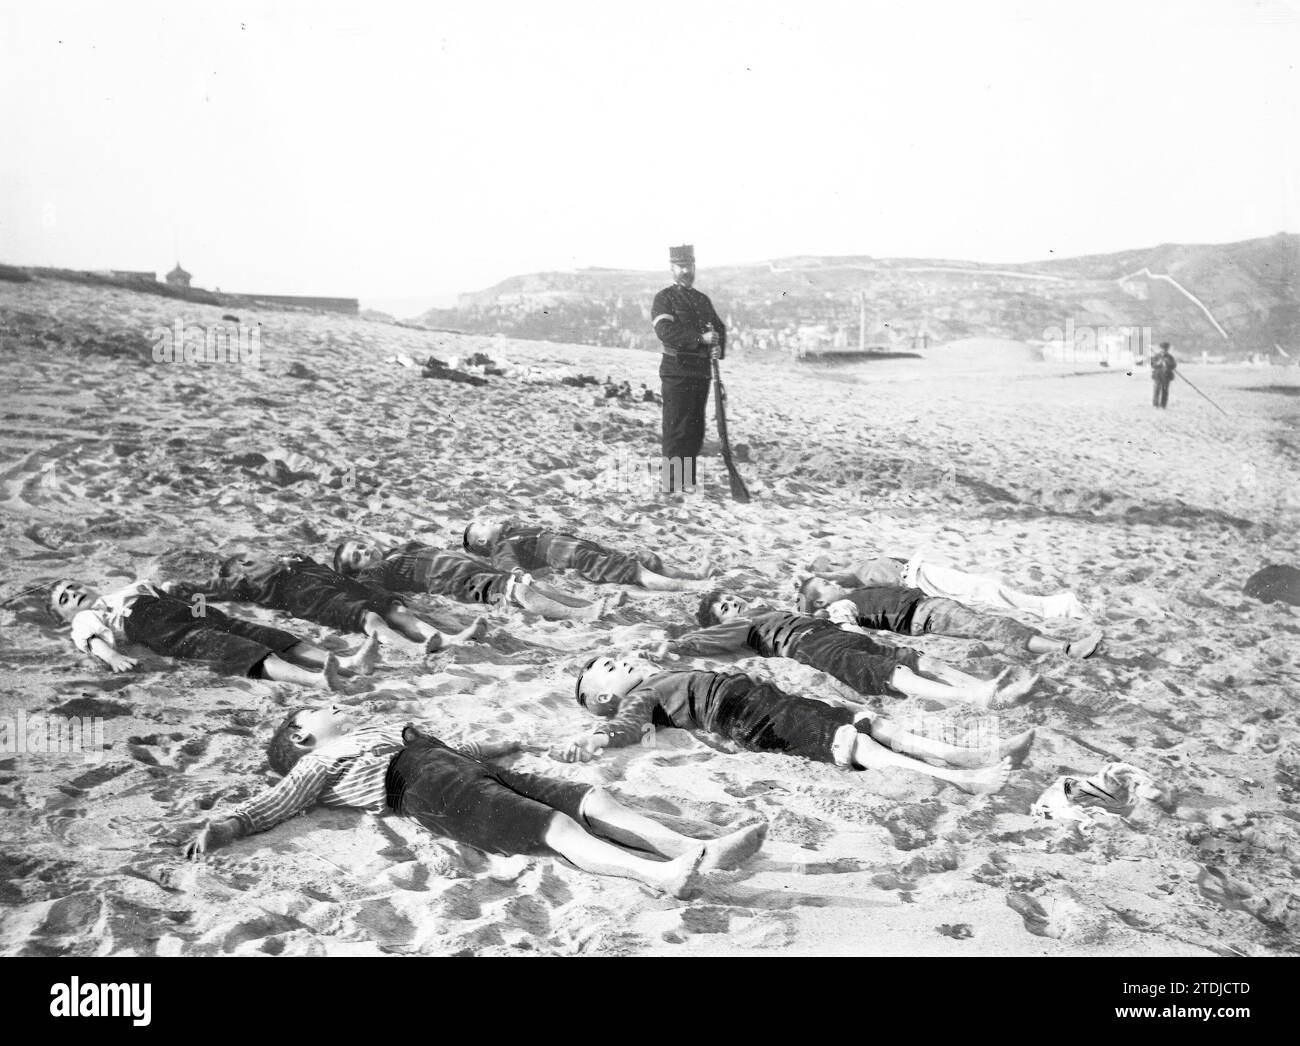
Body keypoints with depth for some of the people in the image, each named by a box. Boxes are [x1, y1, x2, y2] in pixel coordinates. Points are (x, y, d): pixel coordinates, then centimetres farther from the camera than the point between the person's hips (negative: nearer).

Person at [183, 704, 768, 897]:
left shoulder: (380, 733, 37)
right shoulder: (317, 766, 15)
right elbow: (266, 807, 4)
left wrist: (518, 744, 48)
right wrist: (216, 830, -14)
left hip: (475, 773, 8)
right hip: (434, 793, -8)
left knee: (592, 798, -12)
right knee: (558, 828, -30)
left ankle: (690, 848, -27)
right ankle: (660, 875, -48)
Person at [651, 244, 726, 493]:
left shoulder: (703, 300, 18)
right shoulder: (664, 298, -2)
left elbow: (719, 327, 16)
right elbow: (665, 331, -17)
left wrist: (719, 348, -6)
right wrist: (700, 337, -23)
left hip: (702, 370, 6)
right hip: (677, 371, -6)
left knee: (695, 428, 9)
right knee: (676, 427, -7)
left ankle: (687, 478, 17)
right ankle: (671, 478, -1)